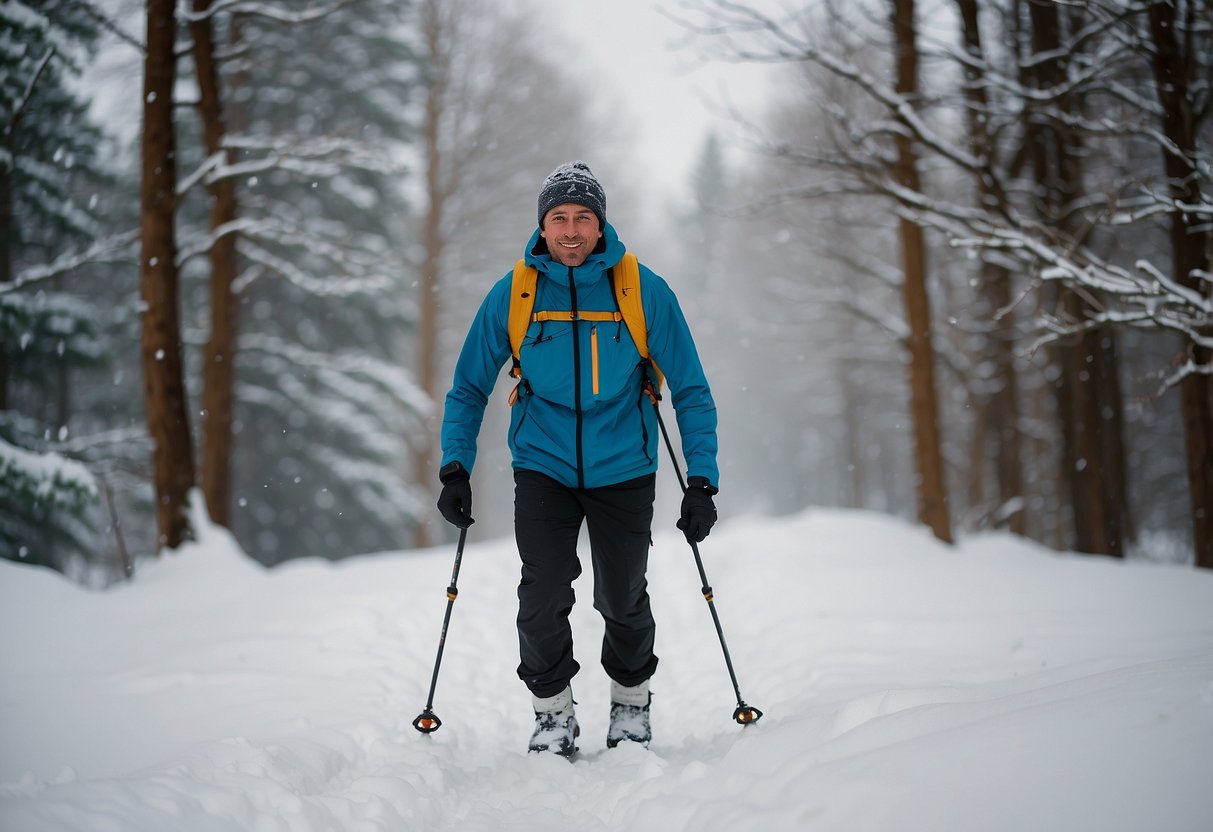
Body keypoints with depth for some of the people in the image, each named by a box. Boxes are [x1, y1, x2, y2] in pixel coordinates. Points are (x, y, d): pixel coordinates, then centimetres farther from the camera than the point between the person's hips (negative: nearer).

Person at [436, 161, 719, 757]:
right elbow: (469, 388, 6)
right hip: (542, 467, 0)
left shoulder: (644, 291, -9)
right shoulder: (512, 294, -5)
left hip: (622, 470, 0)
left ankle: (631, 703, 35)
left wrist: (701, 481, -9)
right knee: (542, 599, -10)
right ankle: (553, 714, 13)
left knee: (623, 600, 8)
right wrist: (456, 470, -3)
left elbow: (690, 391, -2)